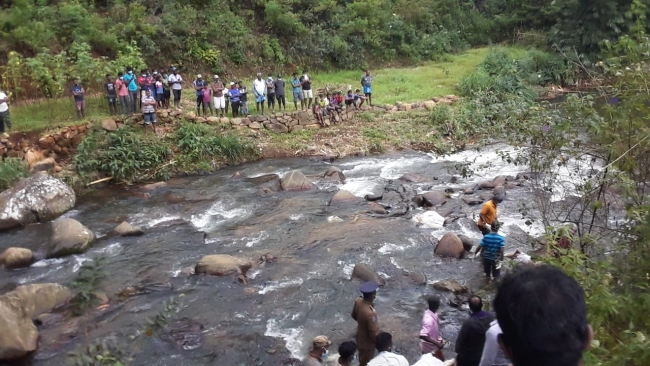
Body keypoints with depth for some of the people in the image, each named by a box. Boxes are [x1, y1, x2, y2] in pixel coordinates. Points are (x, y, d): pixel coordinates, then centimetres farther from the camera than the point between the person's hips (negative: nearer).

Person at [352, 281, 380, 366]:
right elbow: (374, 333, -29)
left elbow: (354, 315, 4)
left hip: (360, 337, 7)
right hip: (367, 342, -7)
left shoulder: (358, 301, -16)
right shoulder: (370, 313, -41)